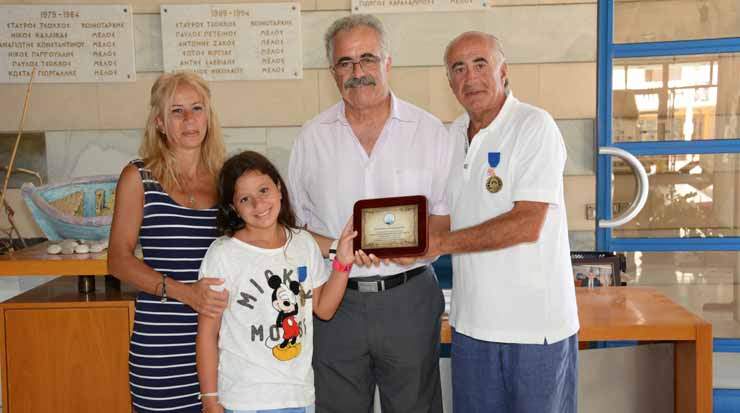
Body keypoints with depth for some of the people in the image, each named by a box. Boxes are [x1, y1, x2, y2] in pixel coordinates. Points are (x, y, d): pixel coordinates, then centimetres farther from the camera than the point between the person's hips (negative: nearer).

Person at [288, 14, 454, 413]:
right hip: (335, 299, 1)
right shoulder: (312, 137, 5)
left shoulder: (429, 130, 1)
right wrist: (335, 248, -11)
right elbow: (294, 221, 8)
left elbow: (449, 214, 4)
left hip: (410, 297, -1)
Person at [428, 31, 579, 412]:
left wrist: (440, 243, -15)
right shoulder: (452, 136, 10)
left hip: (536, 323, -6)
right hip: (472, 322, 6)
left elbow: (526, 224, -19)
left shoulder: (534, 126, -10)